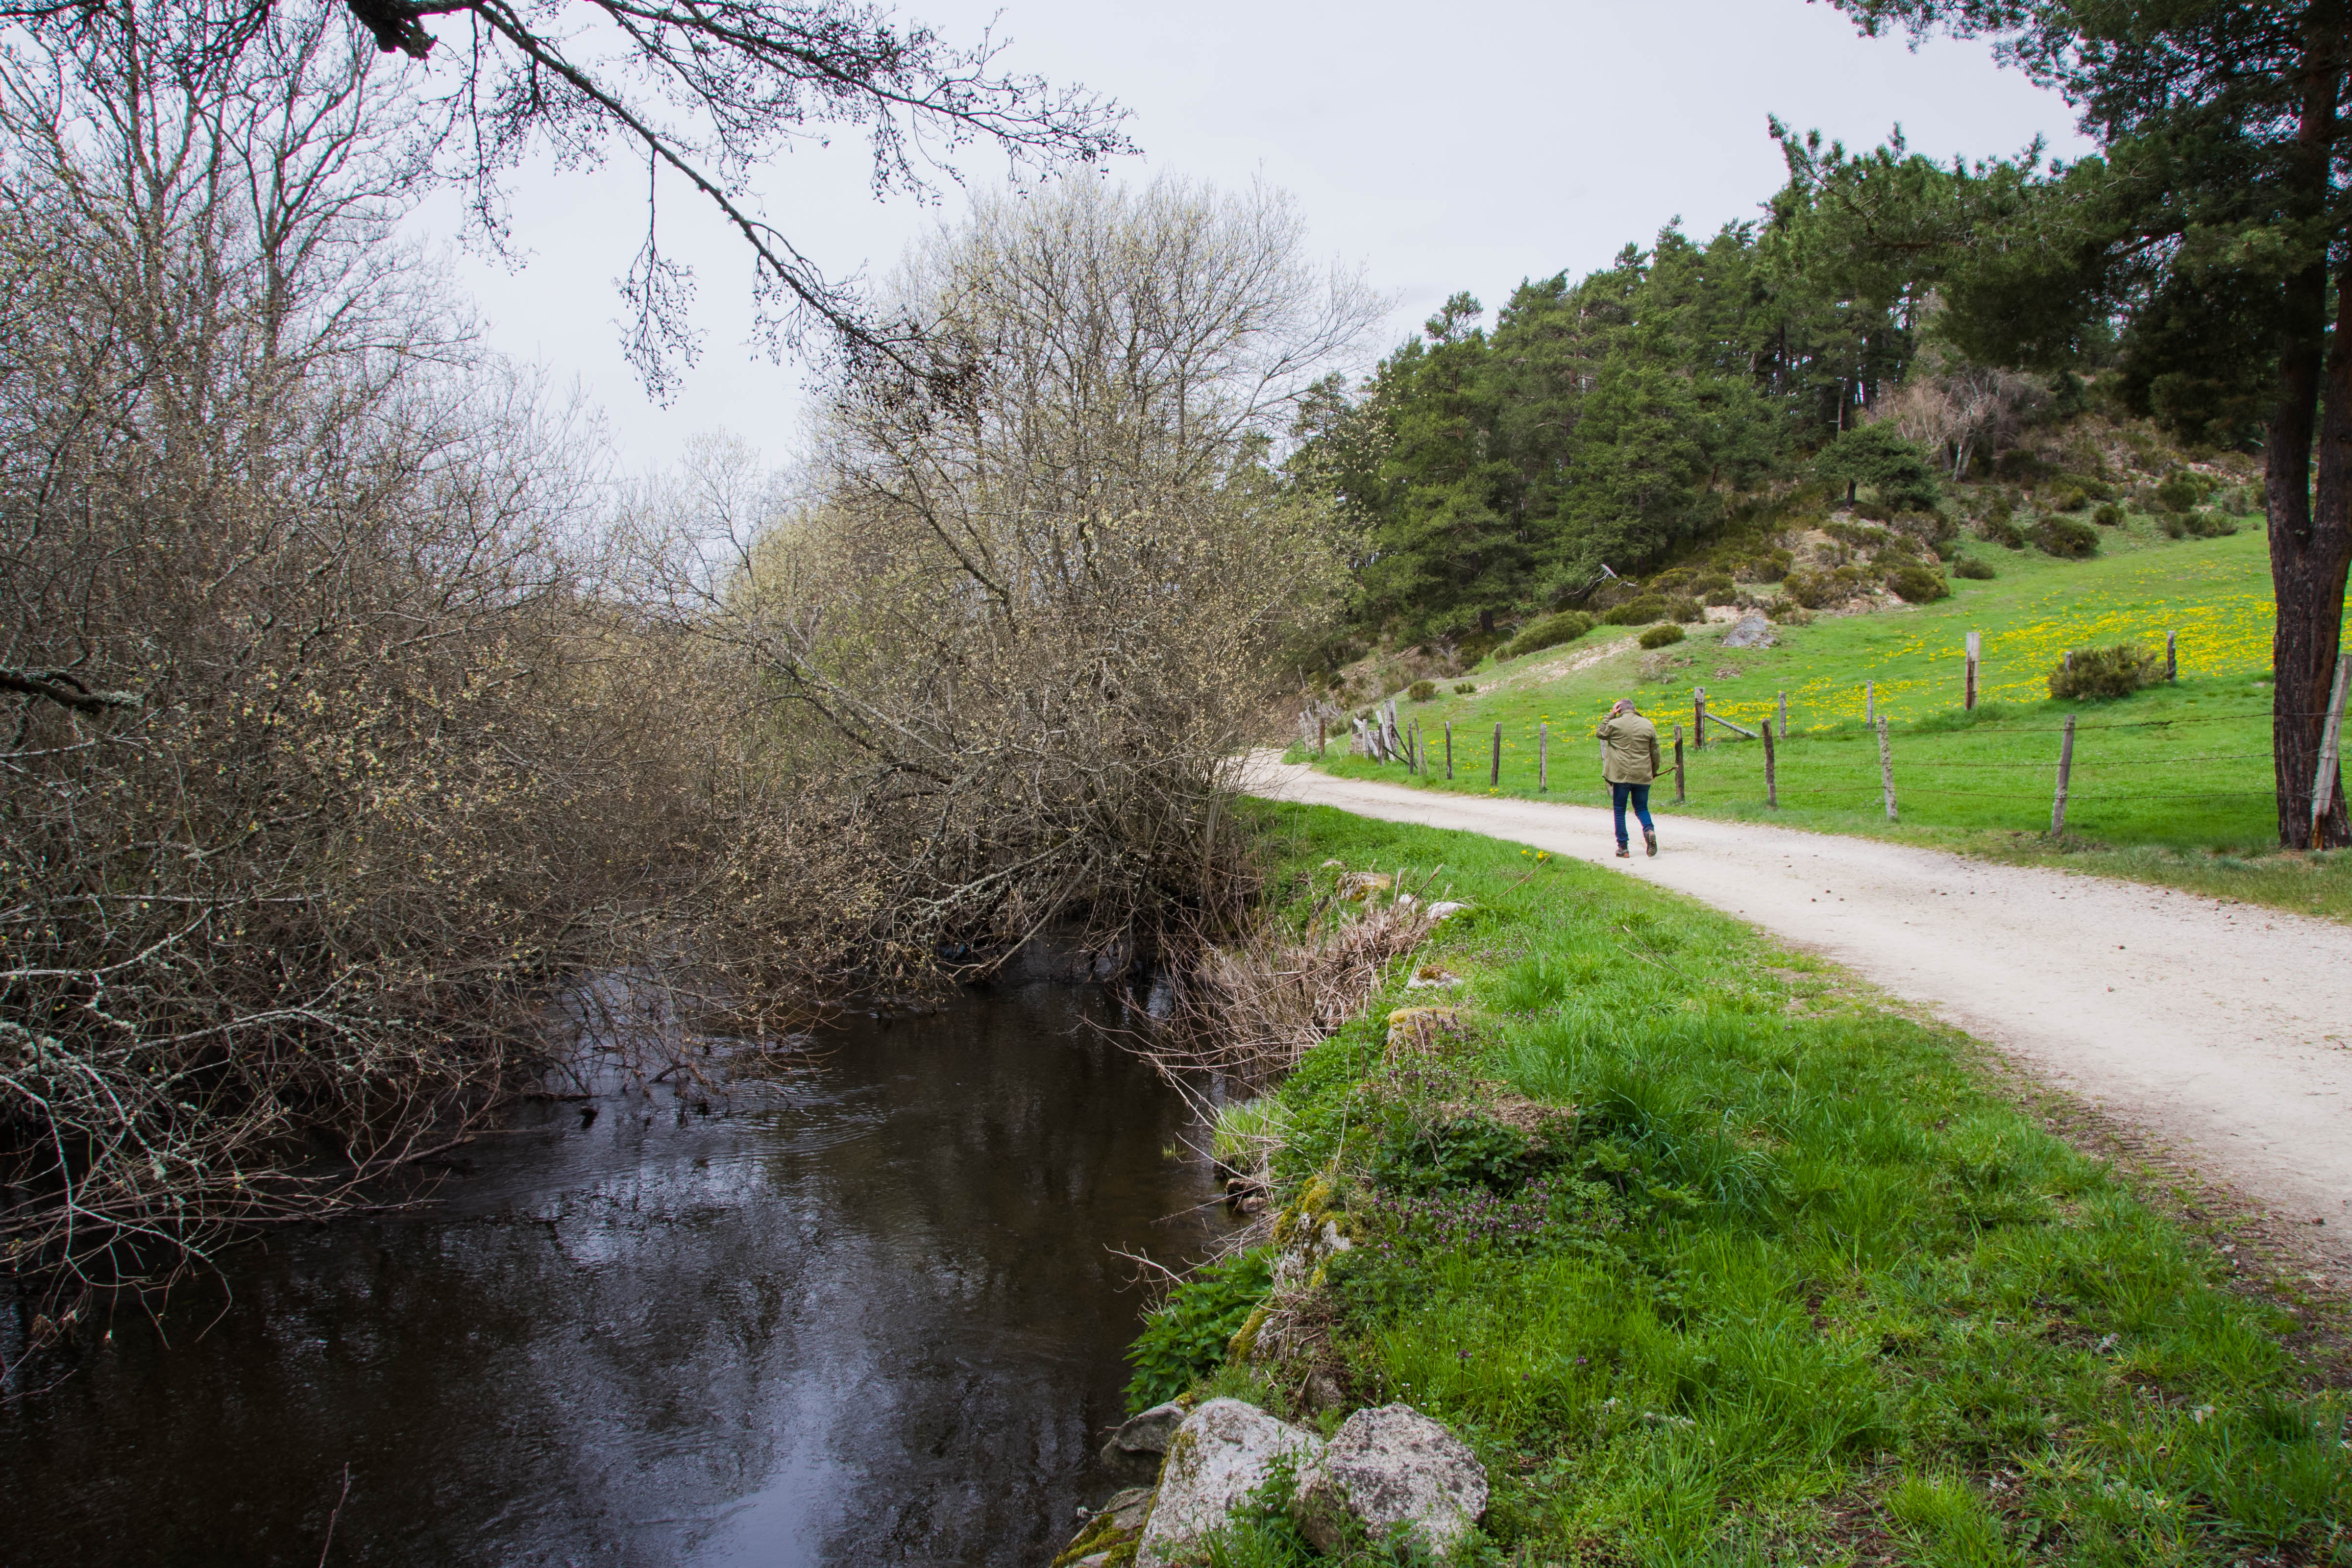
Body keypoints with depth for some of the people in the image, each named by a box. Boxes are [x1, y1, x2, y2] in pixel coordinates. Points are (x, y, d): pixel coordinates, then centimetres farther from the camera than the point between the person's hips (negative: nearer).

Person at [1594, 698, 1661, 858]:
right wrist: (1654, 771, 24)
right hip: (1643, 776, 3)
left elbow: (1599, 734, 14)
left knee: (1620, 811, 8)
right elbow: (1655, 752, 10)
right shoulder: (1648, 725, 4)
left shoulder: (1615, 724, -6)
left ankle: (1623, 848, 7)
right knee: (1642, 808, 15)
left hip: (1621, 775, -3)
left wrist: (1610, 715, 13)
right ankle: (1649, 830, -16)